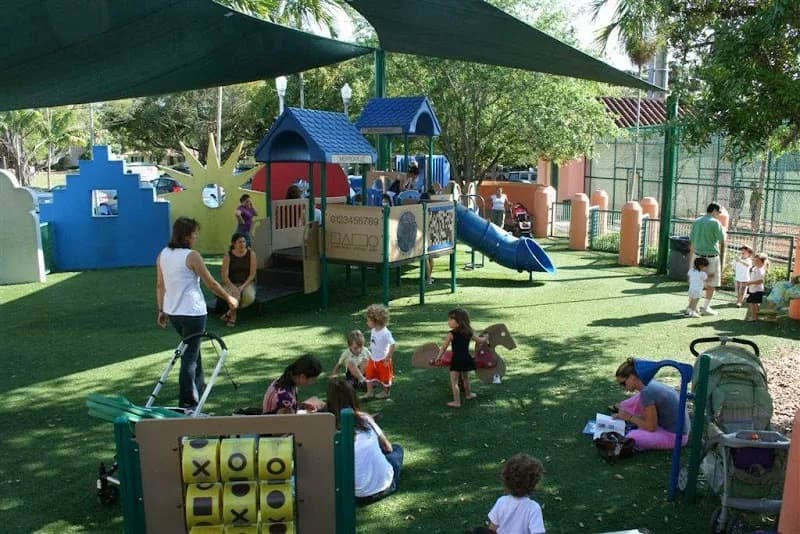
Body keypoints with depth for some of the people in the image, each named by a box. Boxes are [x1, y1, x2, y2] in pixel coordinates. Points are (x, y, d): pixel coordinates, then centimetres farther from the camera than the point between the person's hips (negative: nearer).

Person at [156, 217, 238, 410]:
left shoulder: (162, 255, 6)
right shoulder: (192, 256, -15)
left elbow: (160, 285, 10)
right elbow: (211, 283, -9)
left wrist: (161, 310, 17)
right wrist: (229, 298, 4)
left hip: (172, 311, 8)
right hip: (192, 312, -8)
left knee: (191, 348, 25)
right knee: (190, 355, -1)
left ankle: (198, 387, 39)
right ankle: (187, 402, 3)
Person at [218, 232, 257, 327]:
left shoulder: (251, 254, -6)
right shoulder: (228, 255, -8)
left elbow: (252, 274, -7)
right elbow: (224, 276, -11)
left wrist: (242, 287, -20)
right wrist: (234, 288, -26)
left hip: (247, 283, 1)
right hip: (231, 284, -1)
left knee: (249, 297, -32)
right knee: (234, 295, -36)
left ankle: (229, 312, -5)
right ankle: (233, 315, -6)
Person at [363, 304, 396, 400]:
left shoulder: (385, 333, -28)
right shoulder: (373, 331, -3)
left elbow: (394, 345, -30)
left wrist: (387, 358, -24)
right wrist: (371, 355, 13)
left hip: (383, 361, -7)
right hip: (373, 359, 7)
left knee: (384, 377, 11)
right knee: (369, 375, 10)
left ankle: (386, 392, 31)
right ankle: (369, 393, 23)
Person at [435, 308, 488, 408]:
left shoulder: (451, 334, -13)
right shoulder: (469, 332, 3)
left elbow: (444, 347, -8)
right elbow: (479, 340, 15)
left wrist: (438, 357, 2)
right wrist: (485, 338, 36)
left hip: (457, 360, -6)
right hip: (466, 358, 6)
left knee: (454, 381, 2)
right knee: (465, 378, 28)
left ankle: (457, 402, 1)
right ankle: (468, 394, 47)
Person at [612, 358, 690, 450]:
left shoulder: (647, 391, -26)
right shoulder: (649, 383, 1)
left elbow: (651, 427, -19)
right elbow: (648, 416, 12)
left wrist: (629, 417, -7)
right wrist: (625, 415, 3)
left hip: (675, 436, -9)